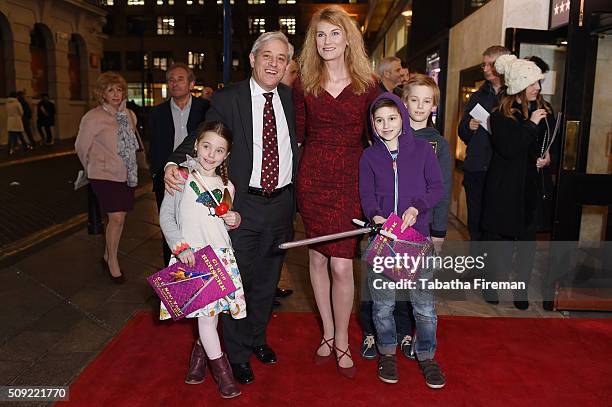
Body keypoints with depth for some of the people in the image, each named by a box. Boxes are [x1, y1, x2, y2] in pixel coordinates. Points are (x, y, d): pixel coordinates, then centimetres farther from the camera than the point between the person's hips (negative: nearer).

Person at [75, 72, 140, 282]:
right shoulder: (93, 118, -11)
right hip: (105, 175, -5)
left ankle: (107, 255, 30)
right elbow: (81, 147, 0)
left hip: (126, 174, 5)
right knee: (117, 218, -10)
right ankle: (113, 261, 9)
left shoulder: (129, 115, 5)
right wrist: (93, 169, 12)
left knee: (118, 218, 11)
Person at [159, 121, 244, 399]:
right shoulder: (182, 177, -4)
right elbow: (166, 215, -5)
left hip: (221, 255, 4)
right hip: (190, 256, -4)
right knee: (206, 311, -2)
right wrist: (180, 246, -14)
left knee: (212, 311, 7)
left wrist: (235, 220, -1)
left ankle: (201, 351, 35)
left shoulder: (226, 186, 10)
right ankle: (220, 368, 15)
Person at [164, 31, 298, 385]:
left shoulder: (291, 98, 7)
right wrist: (174, 163, -26)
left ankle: (258, 338, 41)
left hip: (282, 203, 4)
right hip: (243, 204, -4)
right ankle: (238, 353, 27)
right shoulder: (227, 99, -5)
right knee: (238, 279, 6)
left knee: (268, 279, 18)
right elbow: (201, 138, -8)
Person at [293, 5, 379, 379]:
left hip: (350, 179, -2)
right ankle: (328, 332, 29)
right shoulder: (304, 84, 5)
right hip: (313, 177, 2)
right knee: (317, 257, 10)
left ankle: (341, 341, 17)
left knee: (341, 265, -5)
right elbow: (297, 134, 10)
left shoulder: (367, 84, 2)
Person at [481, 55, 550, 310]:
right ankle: (492, 286, 21)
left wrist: (547, 155, 5)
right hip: (506, 186, -4)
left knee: (527, 239, 6)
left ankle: (521, 290, 19)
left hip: (531, 184, 4)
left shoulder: (540, 109, 7)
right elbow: (508, 148, -21)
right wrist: (531, 124, -18)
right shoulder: (500, 115, -9)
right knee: (500, 237, 4)